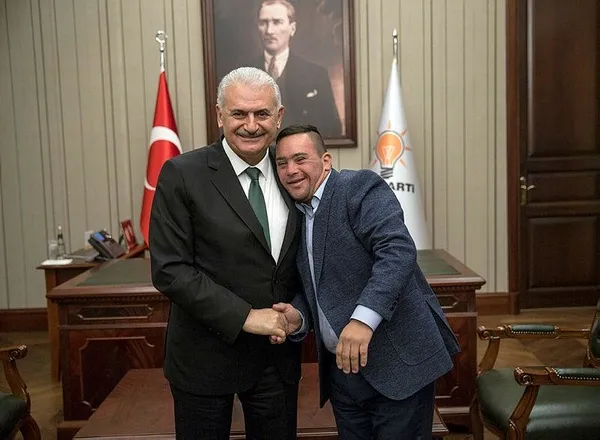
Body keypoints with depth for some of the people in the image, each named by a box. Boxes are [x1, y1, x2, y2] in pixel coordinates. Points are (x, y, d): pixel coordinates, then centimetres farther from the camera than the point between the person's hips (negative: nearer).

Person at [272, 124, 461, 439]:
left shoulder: (360, 187, -9)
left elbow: (398, 250, -24)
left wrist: (364, 318, -34)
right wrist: (298, 316, -5)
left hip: (398, 361, -7)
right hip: (341, 367, 7)